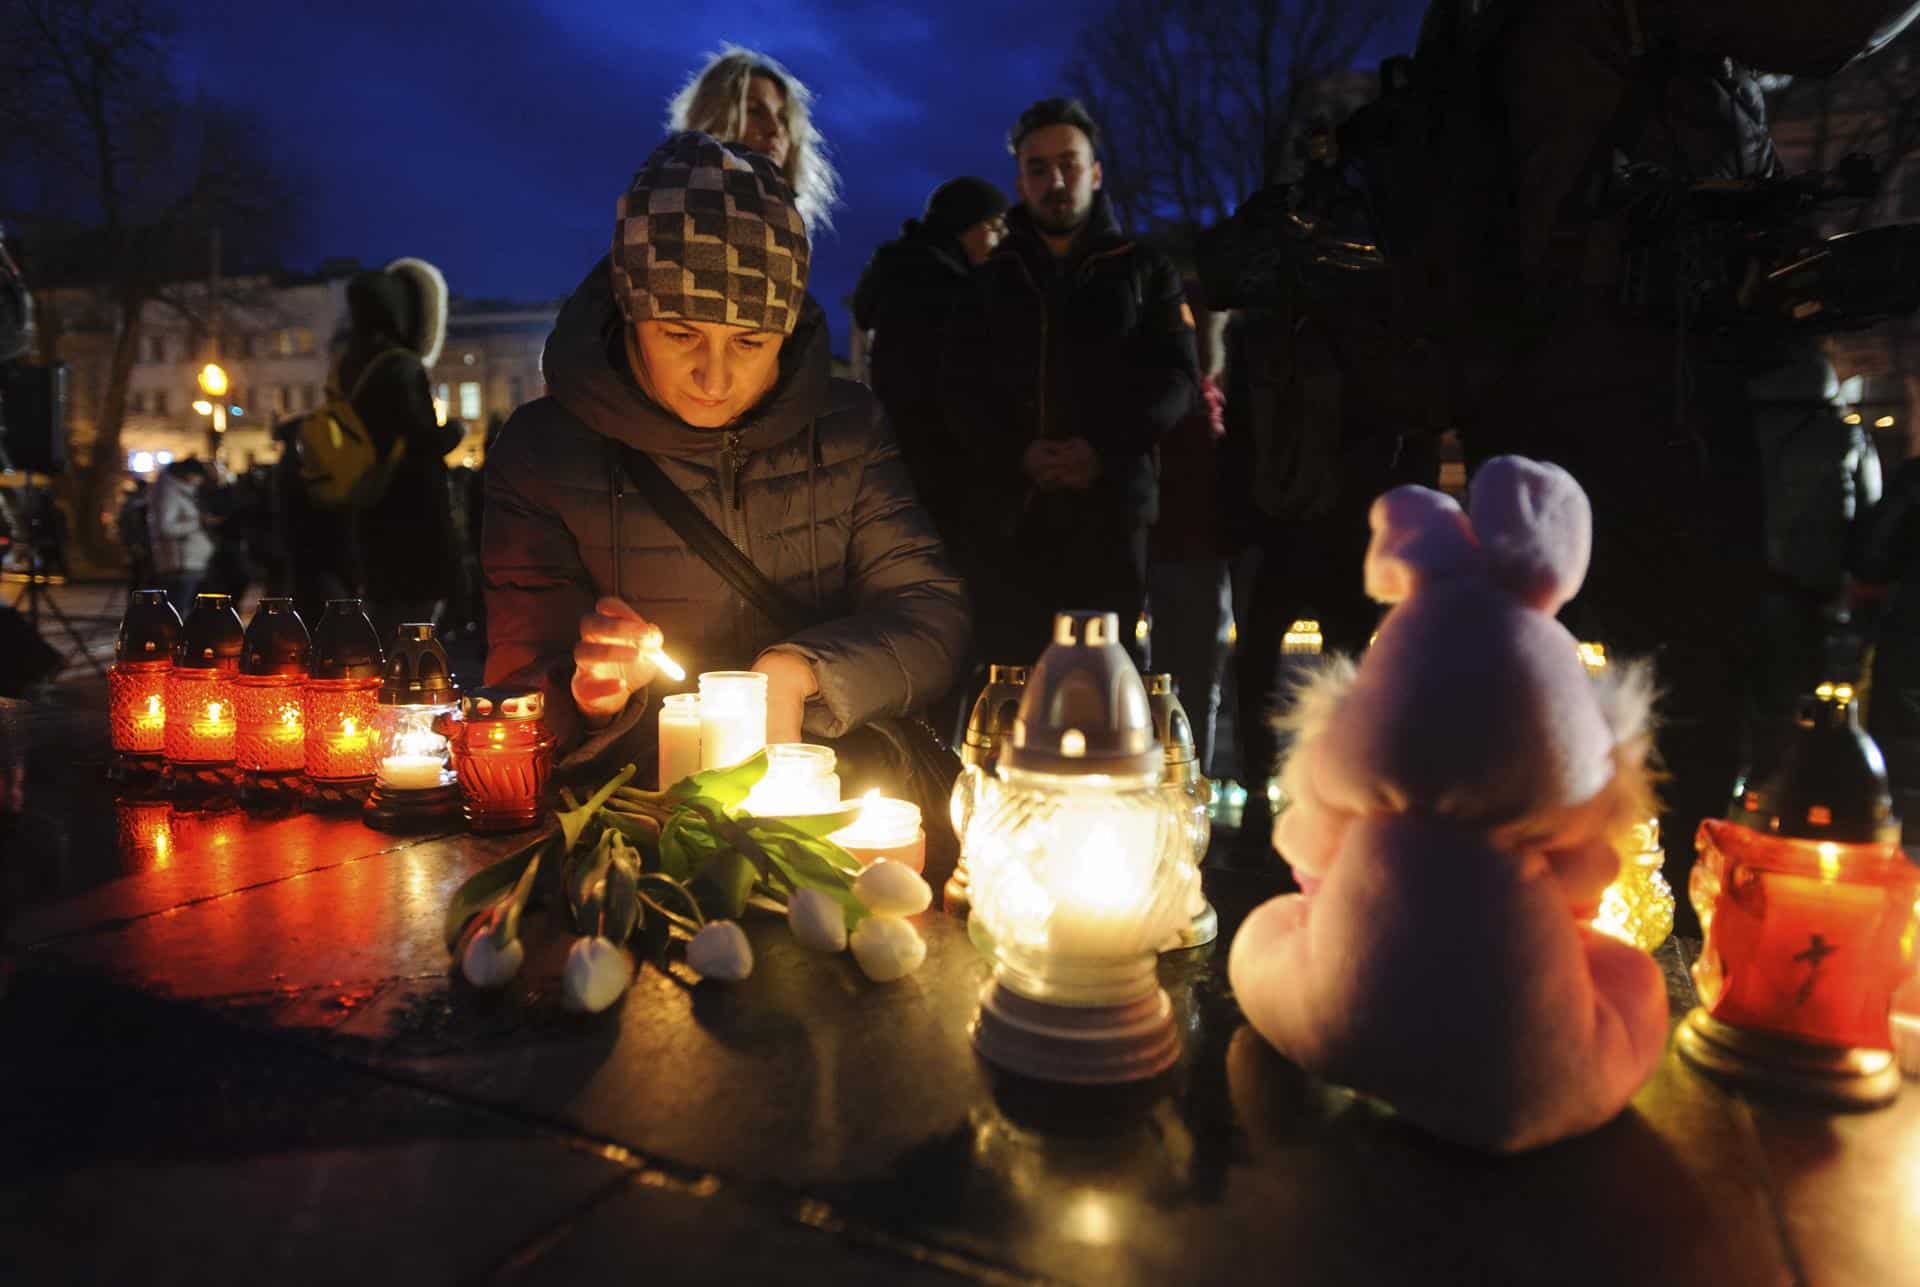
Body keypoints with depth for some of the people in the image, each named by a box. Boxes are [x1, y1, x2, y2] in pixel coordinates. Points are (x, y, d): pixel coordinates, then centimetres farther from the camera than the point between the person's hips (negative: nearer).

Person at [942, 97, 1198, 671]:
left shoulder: (1143, 270, 16)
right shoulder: (990, 278, 18)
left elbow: (1176, 377, 4)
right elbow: (959, 386, 8)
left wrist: (1105, 450, -13)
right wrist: (1020, 453, -11)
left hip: (1111, 507, 0)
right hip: (1009, 509, 1)